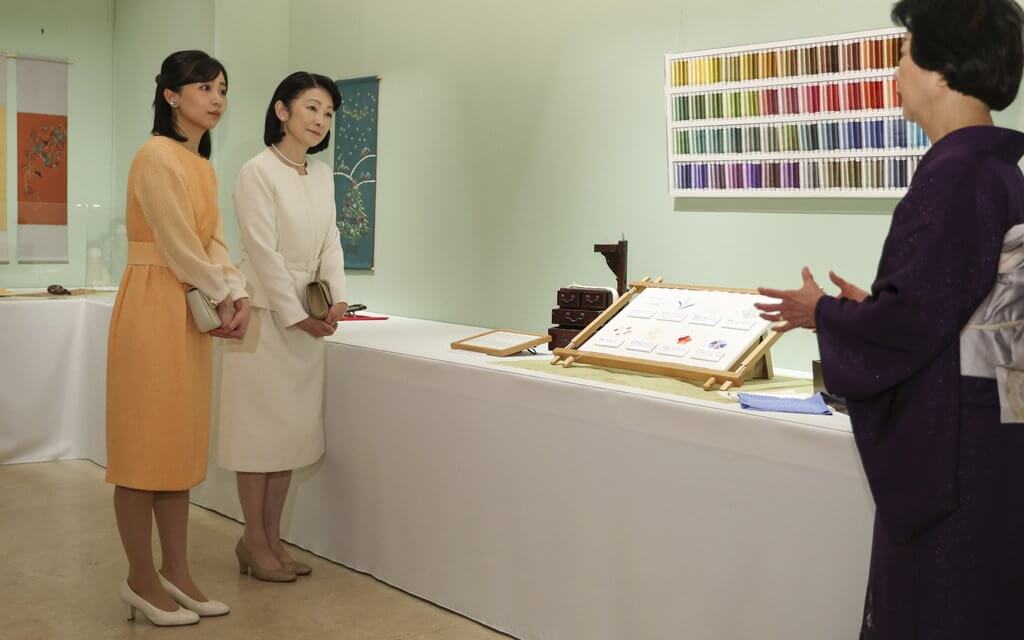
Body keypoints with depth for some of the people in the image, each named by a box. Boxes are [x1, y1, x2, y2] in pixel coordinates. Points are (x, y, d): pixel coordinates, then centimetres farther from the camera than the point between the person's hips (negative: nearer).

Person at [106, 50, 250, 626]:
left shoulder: (204, 165, 16)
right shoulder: (157, 155, -12)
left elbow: (214, 240, 10)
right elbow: (179, 244, -15)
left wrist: (239, 294, -5)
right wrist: (223, 296, -5)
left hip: (193, 310, 9)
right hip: (154, 306, -9)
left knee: (181, 443, 12)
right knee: (145, 443, -1)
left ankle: (176, 573, 22)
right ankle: (142, 582, 11)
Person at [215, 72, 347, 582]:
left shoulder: (323, 175, 11)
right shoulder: (258, 172, -10)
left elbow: (330, 241, 8)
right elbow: (264, 252, -14)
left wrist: (337, 297, -7)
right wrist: (296, 316, -14)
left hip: (309, 316, 7)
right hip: (267, 312, -7)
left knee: (294, 426, 10)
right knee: (259, 426, 1)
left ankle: (272, 536, 20)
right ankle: (254, 541, 13)